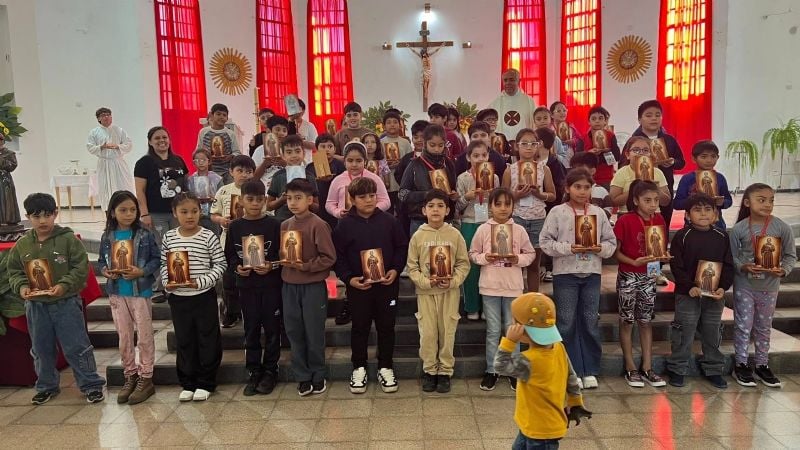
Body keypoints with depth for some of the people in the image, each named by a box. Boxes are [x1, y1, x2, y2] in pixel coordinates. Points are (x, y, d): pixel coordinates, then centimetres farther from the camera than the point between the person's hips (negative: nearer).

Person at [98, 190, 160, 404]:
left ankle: (145, 378, 15)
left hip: (140, 291, -3)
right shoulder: (107, 237, 2)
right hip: (117, 293, 4)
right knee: (124, 336, 12)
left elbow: (157, 259, -6)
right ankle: (130, 376, 26)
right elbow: (101, 261, 11)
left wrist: (142, 271, -20)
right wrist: (105, 271, -10)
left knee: (144, 336, 4)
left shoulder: (144, 235, -8)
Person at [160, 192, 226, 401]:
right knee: (184, 341, 13)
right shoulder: (169, 237, 3)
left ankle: (206, 383, 21)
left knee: (208, 340, 6)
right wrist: (166, 282, -5)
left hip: (204, 297, -3)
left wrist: (202, 281, -17)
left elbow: (220, 264, -7)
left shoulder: (208, 237, -9)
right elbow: (164, 263, 12)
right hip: (178, 297, 3)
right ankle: (188, 383, 27)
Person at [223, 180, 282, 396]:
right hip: (246, 285, 2)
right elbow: (229, 256, 9)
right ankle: (254, 372, 21)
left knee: (272, 329, 5)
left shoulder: (274, 225, -4)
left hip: (271, 285, -2)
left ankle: (270, 371, 19)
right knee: (251, 330, 9)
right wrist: (237, 268, -10)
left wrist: (272, 266, -18)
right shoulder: (235, 227, 4)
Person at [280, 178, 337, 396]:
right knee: (294, 332, 10)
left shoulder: (318, 225, -12)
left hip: (313, 286, -5)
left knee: (314, 333, 7)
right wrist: (284, 262, -5)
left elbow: (329, 258, -13)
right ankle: (302, 377, 25)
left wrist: (305, 266, -18)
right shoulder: (284, 225, 6)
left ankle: (318, 376, 25)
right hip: (289, 286, 5)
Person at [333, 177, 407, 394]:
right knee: (360, 327, 11)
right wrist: (348, 278, -13)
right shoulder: (345, 224, -4)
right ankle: (359, 368, 26)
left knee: (386, 326, 10)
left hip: (387, 284, 1)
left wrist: (395, 270, -9)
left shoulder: (389, 221, -1)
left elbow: (402, 247, 4)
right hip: (358, 285, -1)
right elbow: (338, 256, -2)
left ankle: (385, 368, 25)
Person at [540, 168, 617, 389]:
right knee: (567, 323, 3)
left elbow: (611, 242, 8)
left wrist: (600, 248, -12)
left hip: (592, 274, 3)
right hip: (566, 274, -3)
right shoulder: (557, 212, -3)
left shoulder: (598, 212, 6)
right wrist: (569, 248, -18)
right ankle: (571, 372, 14)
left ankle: (590, 371, 21)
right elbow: (546, 241, -7)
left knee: (590, 322, 9)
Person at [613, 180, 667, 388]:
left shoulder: (659, 220, 2)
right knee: (627, 322, 5)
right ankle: (630, 369, 15)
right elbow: (615, 251, -11)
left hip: (649, 276, 5)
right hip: (628, 276, -5)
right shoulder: (625, 221, -14)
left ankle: (647, 368, 20)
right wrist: (634, 262, -23)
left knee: (646, 322, 12)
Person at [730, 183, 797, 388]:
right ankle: (741, 365, 19)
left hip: (769, 286, 2)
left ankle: (762, 365, 30)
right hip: (744, 285, -2)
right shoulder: (739, 228, -10)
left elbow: (791, 255, -1)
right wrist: (743, 267, -22)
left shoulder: (782, 227, -8)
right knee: (743, 325, 6)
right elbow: (732, 256, -4)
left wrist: (784, 270, -19)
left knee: (764, 327, 15)